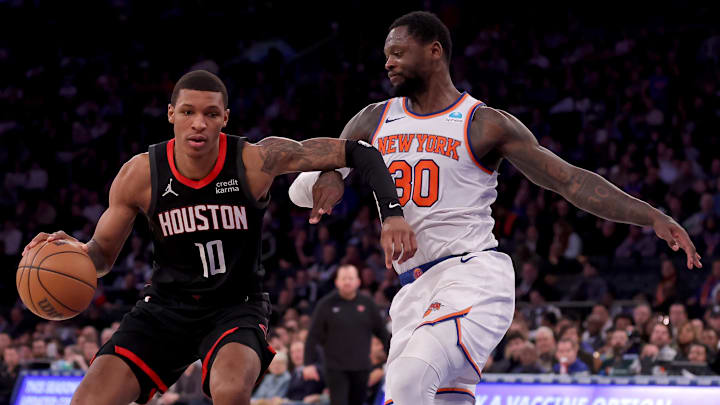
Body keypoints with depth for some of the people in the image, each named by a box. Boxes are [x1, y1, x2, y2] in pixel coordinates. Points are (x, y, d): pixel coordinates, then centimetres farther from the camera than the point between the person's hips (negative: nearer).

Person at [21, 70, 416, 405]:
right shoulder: (140, 174, -11)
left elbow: (357, 153, -14)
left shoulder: (257, 160, -17)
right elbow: (103, 254, 3)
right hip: (166, 304, 2)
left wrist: (392, 214, -26)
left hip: (236, 306, -2)